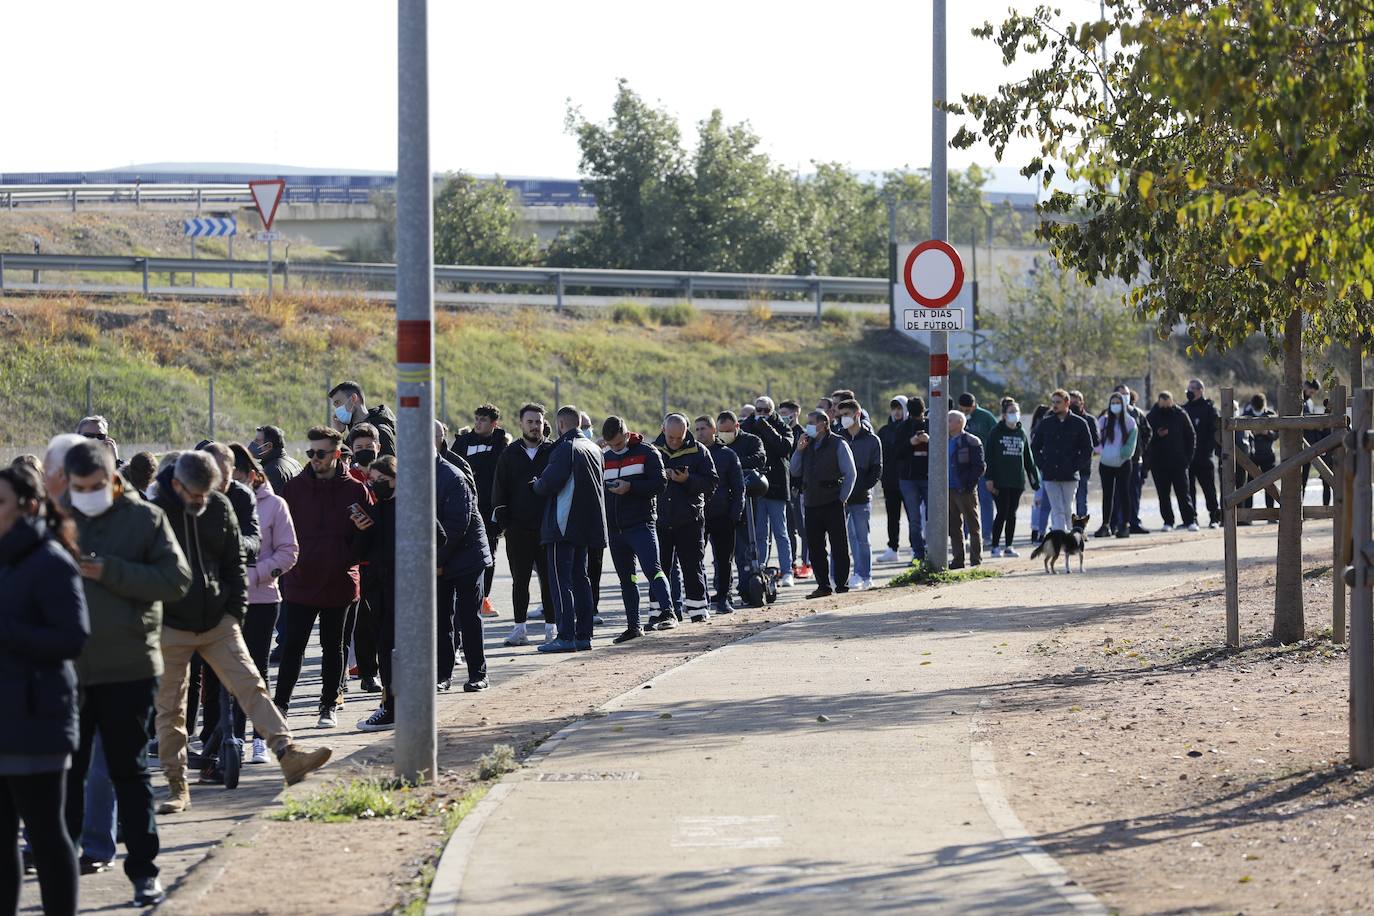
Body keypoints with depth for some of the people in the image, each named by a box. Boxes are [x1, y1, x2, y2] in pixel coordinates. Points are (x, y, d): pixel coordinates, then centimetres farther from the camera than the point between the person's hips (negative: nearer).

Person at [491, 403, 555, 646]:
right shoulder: (509, 455, 9)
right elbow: (499, 489, 10)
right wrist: (501, 517, -1)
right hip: (518, 529, 1)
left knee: (550, 578, 2)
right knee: (520, 580, 4)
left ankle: (551, 626, 9)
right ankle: (519, 628, 8)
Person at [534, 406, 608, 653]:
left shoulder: (566, 448, -13)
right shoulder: (594, 449, 13)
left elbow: (548, 484, -19)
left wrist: (536, 484, 4)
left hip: (563, 525, -9)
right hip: (586, 525, 9)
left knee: (560, 580, -7)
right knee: (580, 578, 14)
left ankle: (566, 636, -12)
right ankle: (583, 635, 13)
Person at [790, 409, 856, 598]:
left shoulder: (838, 445, -4)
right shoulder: (808, 445, 14)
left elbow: (851, 474, -5)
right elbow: (796, 471, 14)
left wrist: (842, 498, -9)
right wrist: (799, 450, 2)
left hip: (832, 505, -6)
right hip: (811, 505, 6)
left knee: (839, 547, -2)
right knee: (815, 548, 7)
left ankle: (841, 586, 2)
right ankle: (823, 586, 14)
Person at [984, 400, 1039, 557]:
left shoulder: (1022, 433, 11)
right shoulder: (996, 432, -2)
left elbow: (1028, 458, 16)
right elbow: (988, 455, -4)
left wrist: (1034, 477, 11)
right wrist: (989, 478, -11)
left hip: (1017, 481, 4)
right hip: (1000, 481, -4)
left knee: (1012, 514, 7)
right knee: (1002, 512, -6)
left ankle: (1009, 546, 13)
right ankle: (995, 546, 2)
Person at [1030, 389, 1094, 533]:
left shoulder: (1079, 423, 1)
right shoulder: (1045, 423, 7)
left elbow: (1087, 450, 5)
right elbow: (1034, 447, 15)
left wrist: (1076, 466, -5)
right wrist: (1042, 464, 3)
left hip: (1070, 476, -1)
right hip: (1050, 476, 1)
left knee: (1067, 510, 5)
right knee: (1057, 510, -5)